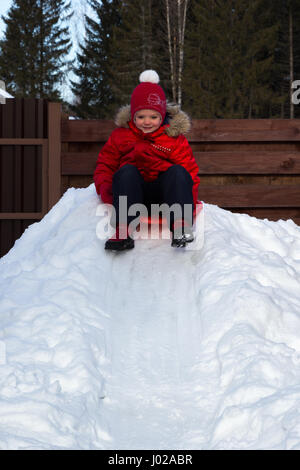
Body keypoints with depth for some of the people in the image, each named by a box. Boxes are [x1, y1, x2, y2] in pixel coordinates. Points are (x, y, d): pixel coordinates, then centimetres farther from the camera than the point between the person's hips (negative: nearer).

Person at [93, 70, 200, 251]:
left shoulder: (175, 138, 6)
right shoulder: (121, 135, 11)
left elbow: (191, 174, 2)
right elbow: (105, 165, 11)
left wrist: (190, 202, -15)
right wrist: (105, 187, -11)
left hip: (164, 191, 0)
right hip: (133, 191, 0)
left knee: (178, 171, -28)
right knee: (126, 170, -31)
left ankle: (181, 226, -42)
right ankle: (123, 231, -45)